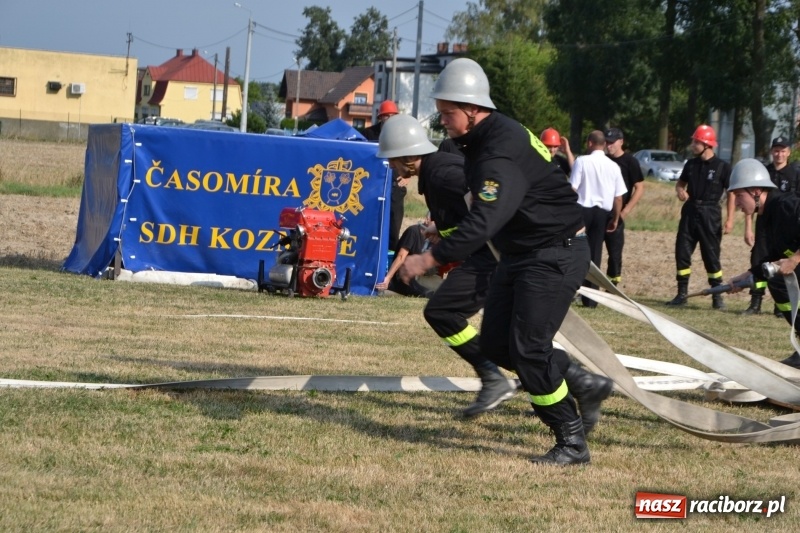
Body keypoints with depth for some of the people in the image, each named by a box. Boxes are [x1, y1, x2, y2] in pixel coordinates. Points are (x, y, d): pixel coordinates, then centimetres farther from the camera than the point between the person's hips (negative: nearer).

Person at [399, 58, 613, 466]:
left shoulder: (502, 153, -27)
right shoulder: (481, 140, 5)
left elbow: (485, 221, -38)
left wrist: (430, 259, -39)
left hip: (555, 256, -10)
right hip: (519, 254, 10)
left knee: (527, 348, -14)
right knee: (496, 344, 6)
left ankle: (572, 442, -3)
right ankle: (584, 385, 19)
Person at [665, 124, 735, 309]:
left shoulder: (722, 167, -8)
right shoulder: (691, 164, 8)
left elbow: (731, 193, -6)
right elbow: (681, 182, 21)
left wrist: (729, 219, -12)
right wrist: (680, 191, -4)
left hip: (709, 214, -5)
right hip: (689, 212, 5)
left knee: (711, 255, -1)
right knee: (682, 252, 2)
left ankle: (717, 296, 9)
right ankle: (682, 294, 11)